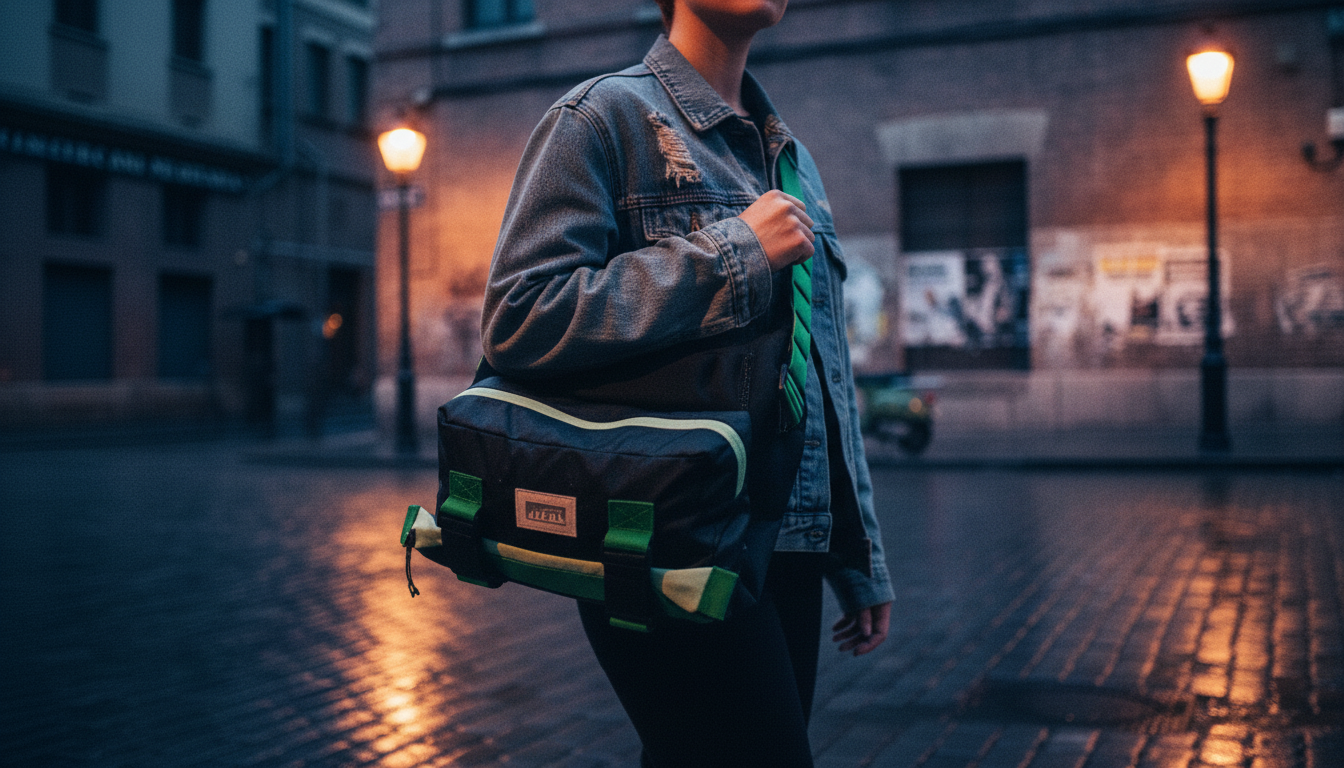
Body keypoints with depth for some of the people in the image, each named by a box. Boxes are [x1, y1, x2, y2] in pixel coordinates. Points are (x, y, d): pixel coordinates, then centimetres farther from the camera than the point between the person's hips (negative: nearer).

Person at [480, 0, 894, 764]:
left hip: (788, 546, 7)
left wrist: (861, 562, 17)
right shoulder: (605, 116, -3)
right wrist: (733, 251, -14)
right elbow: (519, 321, -16)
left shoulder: (793, 158, 20)